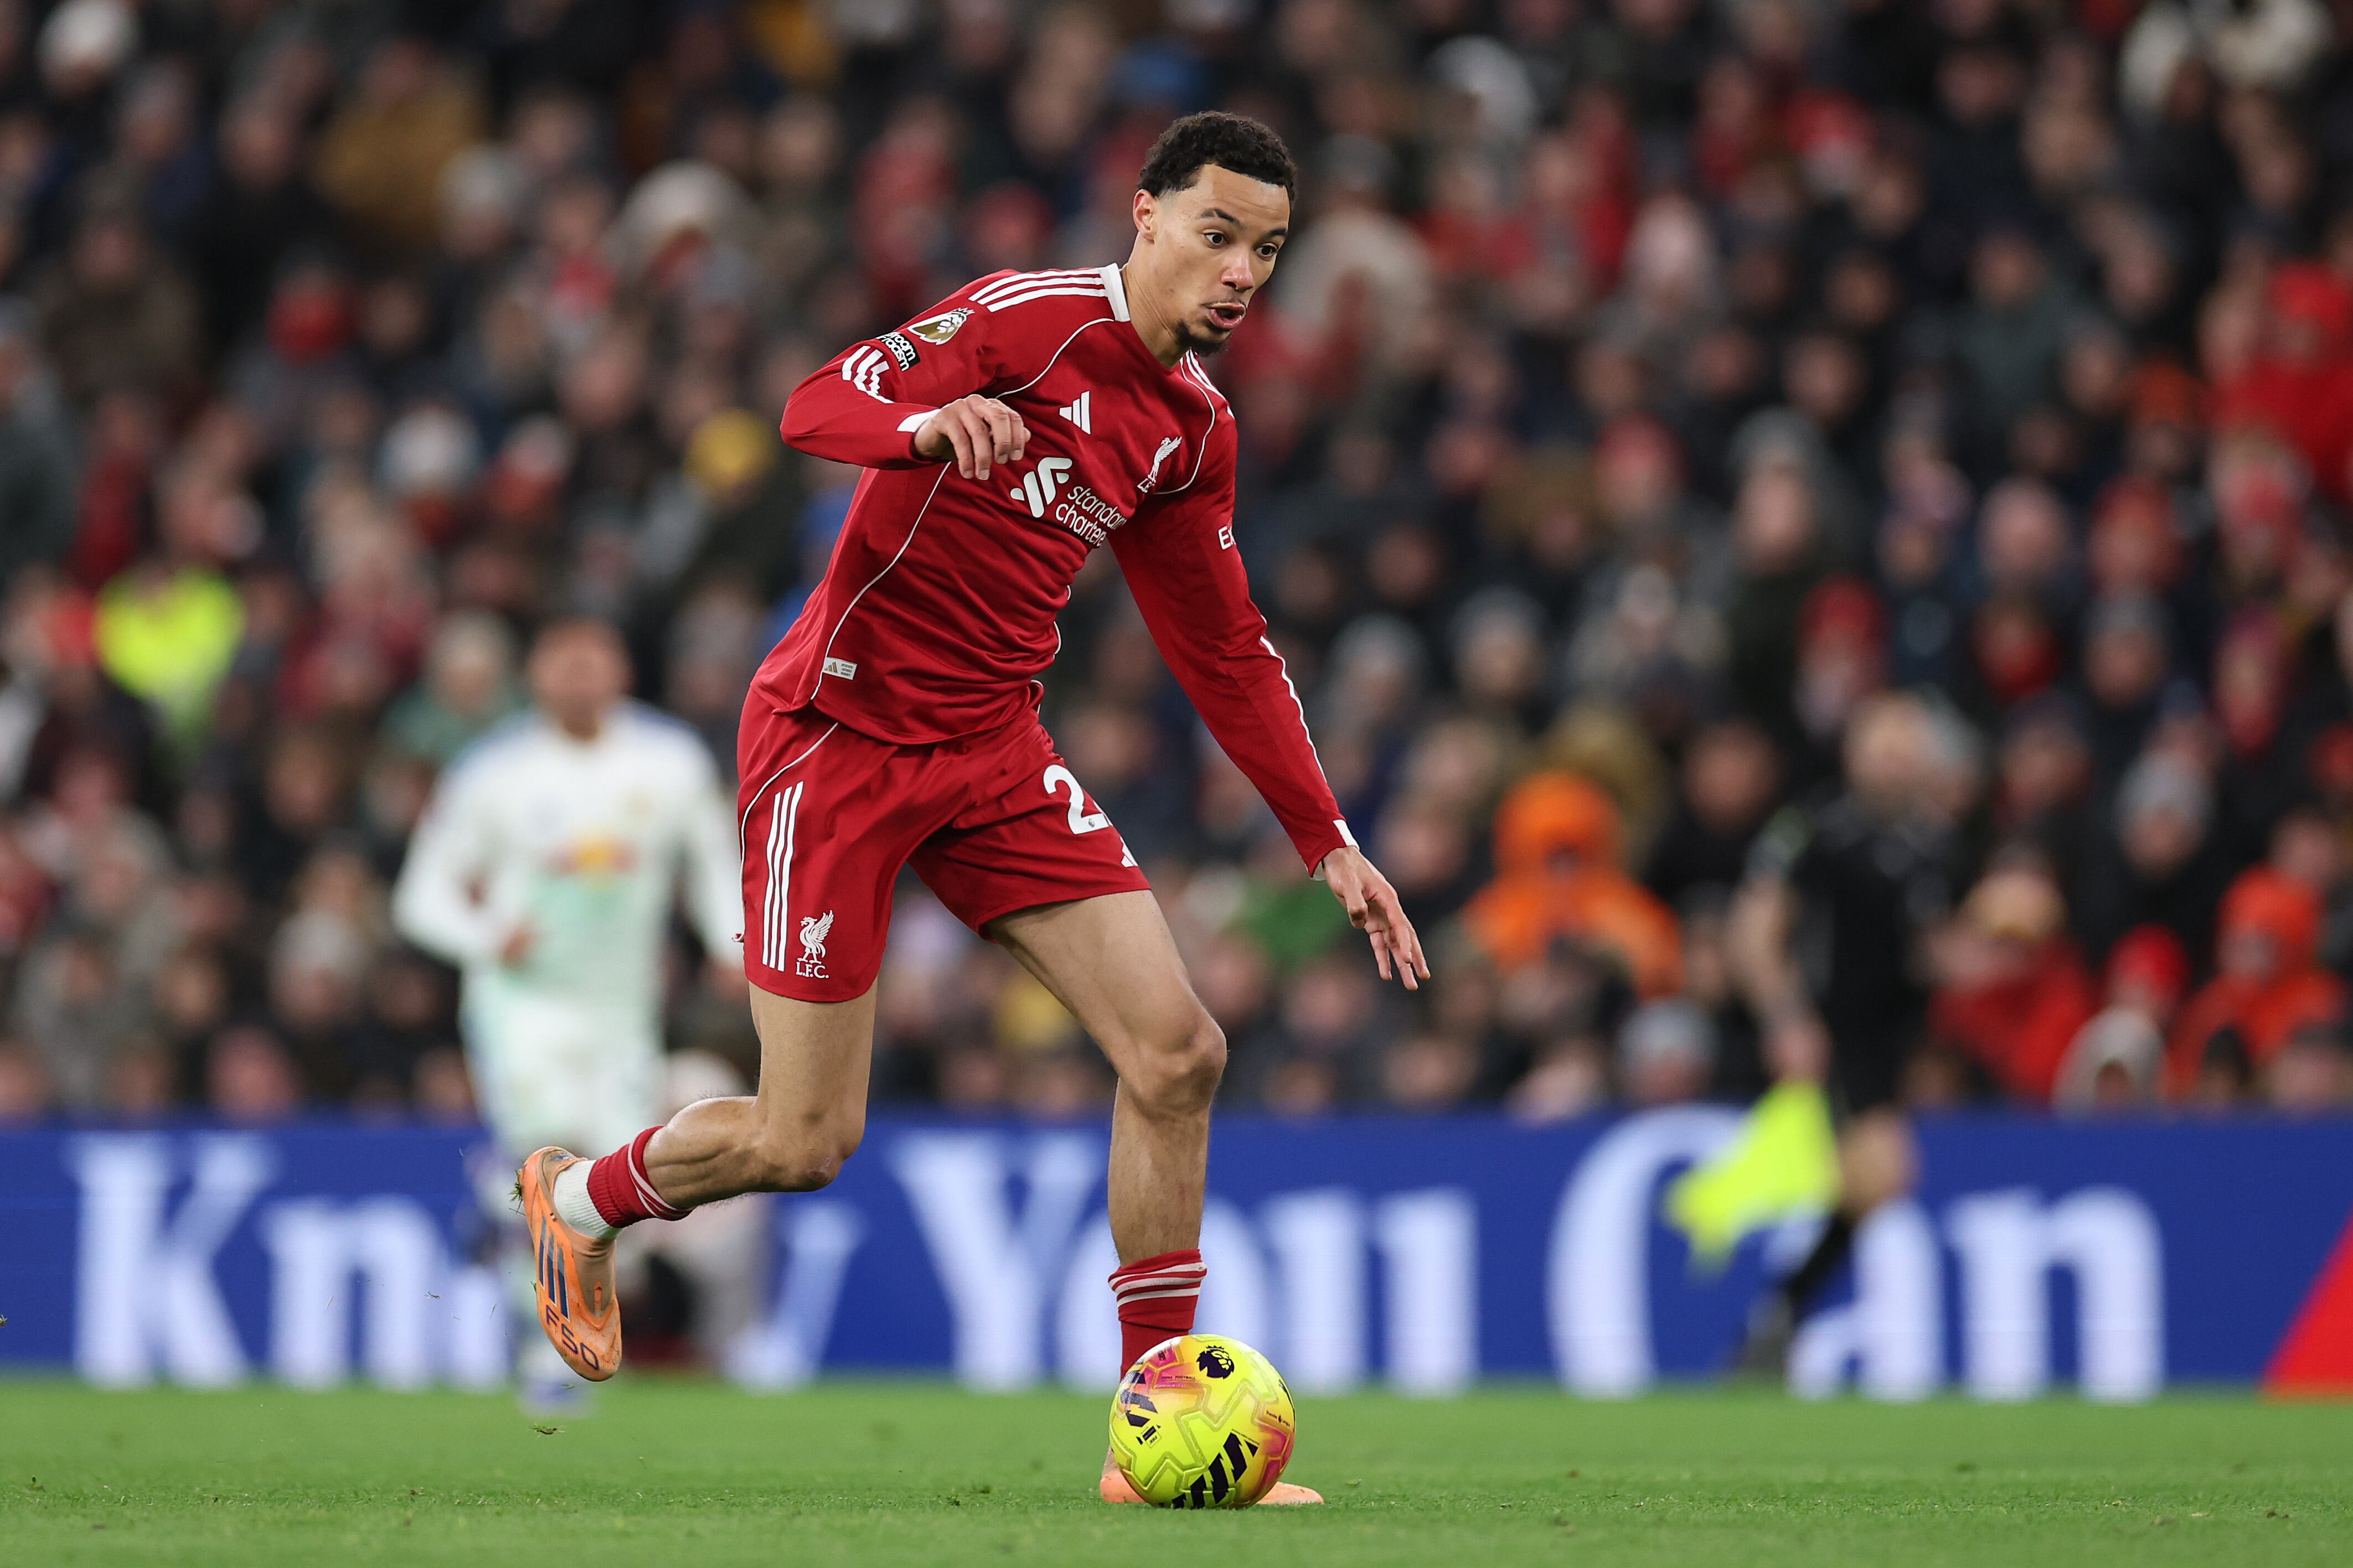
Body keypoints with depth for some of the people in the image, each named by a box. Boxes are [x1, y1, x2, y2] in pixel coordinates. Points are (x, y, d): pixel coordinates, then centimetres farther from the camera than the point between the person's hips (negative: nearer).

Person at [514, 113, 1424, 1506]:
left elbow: (1226, 650, 16)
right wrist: (927, 420, -44)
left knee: (1177, 1053, -8)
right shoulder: (1032, 319, -15)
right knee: (806, 1144, -5)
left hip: (992, 749, 7)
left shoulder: (1195, 426, 8)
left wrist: (1328, 841, 13)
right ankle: (579, 1202, 28)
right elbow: (818, 406, -22)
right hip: (842, 727, -7)